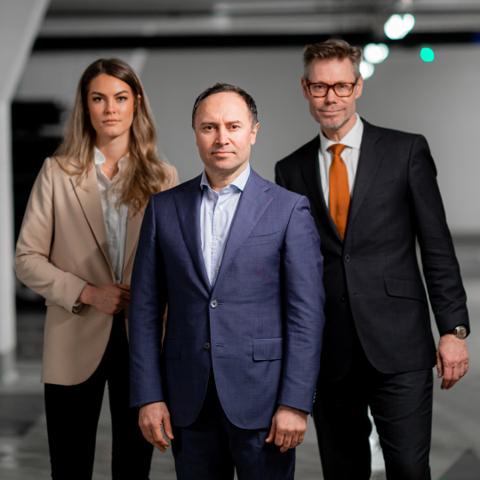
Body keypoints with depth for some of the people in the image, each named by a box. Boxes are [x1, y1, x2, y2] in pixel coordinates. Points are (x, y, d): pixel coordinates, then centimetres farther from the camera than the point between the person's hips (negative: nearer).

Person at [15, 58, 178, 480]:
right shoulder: (58, 172, 0)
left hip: (144, 342, 1)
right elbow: (27, 258, -2)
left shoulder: (163, 177, 4)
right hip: (76, 343, -1)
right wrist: (86, 292, -13)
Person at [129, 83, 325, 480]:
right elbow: (146, 308, 6)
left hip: (260, 397, -2)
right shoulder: (164, 208, 7)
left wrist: (295, 403, -10)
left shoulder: (289, 209, -1)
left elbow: (307, 313, -4)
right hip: (188, 400, 3)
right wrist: (148, 396, 0)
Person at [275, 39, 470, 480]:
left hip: (399, 346, -2)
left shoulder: (406, 151, 2)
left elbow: (437, 246, 0)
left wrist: (453, 329, -6)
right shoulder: (291, 170, 9)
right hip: (327, 354, 3)